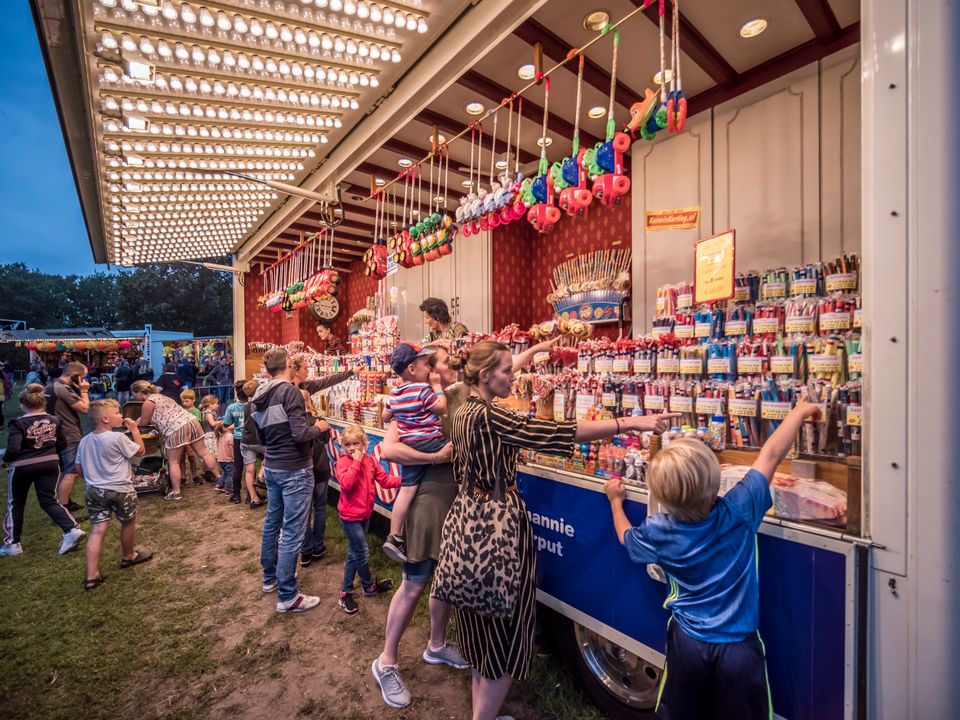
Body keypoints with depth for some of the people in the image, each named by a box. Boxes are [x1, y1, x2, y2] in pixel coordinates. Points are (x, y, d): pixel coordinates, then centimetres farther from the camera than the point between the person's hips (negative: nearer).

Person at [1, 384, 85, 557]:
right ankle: (72, 529, -7)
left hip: (23, 467, -3)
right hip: (50, 464, 4)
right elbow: (61, 445, 6)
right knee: (49, 501, 11)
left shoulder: (18, 424, -12)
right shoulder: (54, 421, 2)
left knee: (15, 504, 17)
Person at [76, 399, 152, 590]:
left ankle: (91, 576, 5)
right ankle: (128, 556, 36)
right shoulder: (118, 438, -20)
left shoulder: (84, 441, 3)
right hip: (120, 490, -6)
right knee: (128, 523, 17)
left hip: (94, 490, 6)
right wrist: (134, 429, -5)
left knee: (97, 530, 6)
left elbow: (79, 467, 11)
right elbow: (140, 451, -9)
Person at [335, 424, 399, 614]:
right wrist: (356, 462, -30)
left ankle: (346, 593, 31)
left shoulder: (370, 461, 1)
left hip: (365, 514, 6)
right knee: (362, 552, 3)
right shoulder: (343, 462, -15)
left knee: (354, 554, 16)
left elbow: (384, 479, -1)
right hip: (350, 516, -6)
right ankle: (369, 586, 28)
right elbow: (346, 484, -31)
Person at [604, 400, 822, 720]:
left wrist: (615, 501, 22)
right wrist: (800, 411, -2)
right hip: (737, 645, 0)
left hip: (687, 642, 1)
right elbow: (772, 454, -14)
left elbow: (626, 537, 6)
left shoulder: (658, 531, -17)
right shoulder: (738, 511, -24)